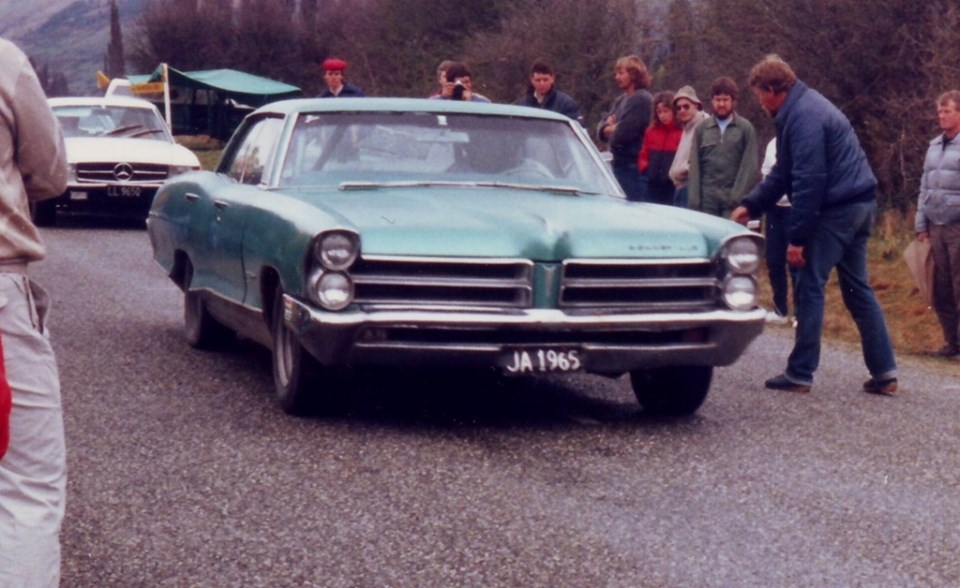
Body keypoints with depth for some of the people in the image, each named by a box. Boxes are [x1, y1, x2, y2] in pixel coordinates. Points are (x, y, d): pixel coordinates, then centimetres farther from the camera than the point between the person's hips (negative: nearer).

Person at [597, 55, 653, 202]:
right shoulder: (620, 100, 16)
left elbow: (623, 133, -18)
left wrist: (610, 130, 3)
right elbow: (602, 127, 14)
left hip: (633, 166, -9)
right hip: (619, 162, 9)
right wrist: (613, 129, -8)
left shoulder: (641, 99, -12)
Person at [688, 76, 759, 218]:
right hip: (707, 198, 2)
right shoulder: (701, 129, 10)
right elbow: (695, 166, 7)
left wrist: (737, 196, -10)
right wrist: (694, 200, -1)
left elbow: (750, 166, -1)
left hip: (733, 200, -2)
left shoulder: (745, 128, 4)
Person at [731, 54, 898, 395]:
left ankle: (800, 374, 1)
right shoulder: (802, 108, 16)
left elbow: (808, 181, -21)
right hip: (859, 204, 10)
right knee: (857, 288, 12)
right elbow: (782, 174, 23)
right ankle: (884, 372, 12)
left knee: (810, 287, -3)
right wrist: (751, 205, 18)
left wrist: (797, 236, -19)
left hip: (838, 209, -10)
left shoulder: (804, 116, -17)